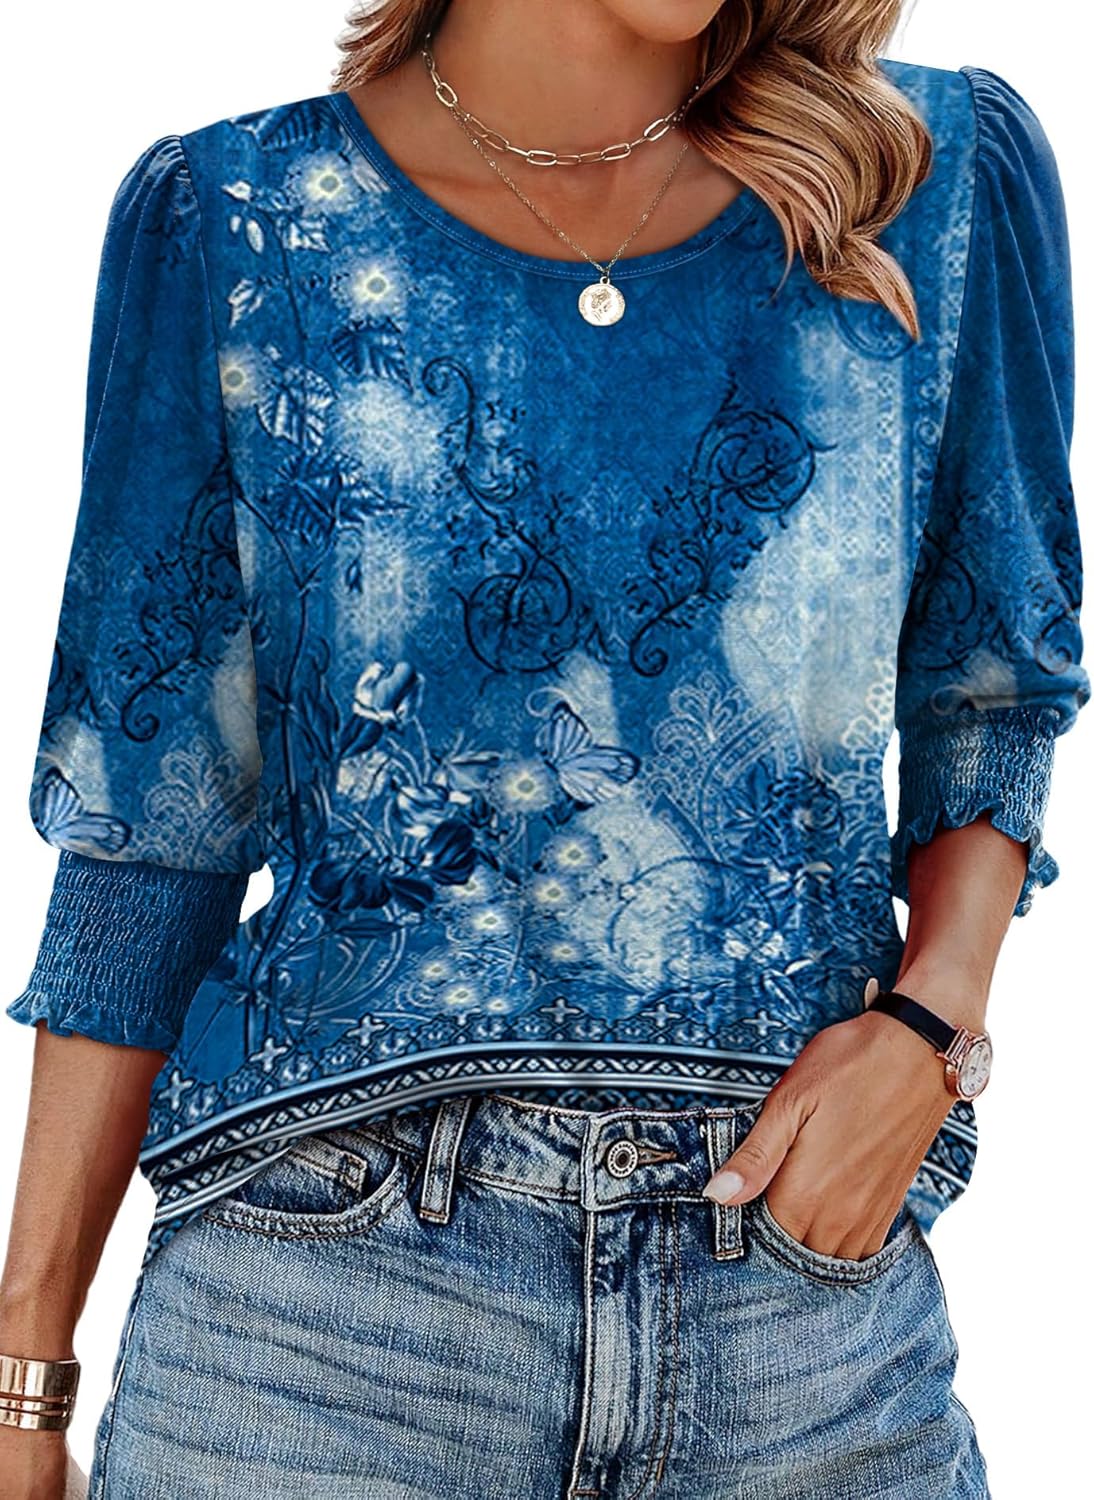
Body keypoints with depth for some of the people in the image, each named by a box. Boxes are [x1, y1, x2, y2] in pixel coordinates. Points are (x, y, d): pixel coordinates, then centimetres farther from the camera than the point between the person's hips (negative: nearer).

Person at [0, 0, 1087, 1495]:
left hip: (814, 1282, 2)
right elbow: (148, 826, 1)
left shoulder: (950, 173, 1)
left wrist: (934, 1014, -7)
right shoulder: (228, 220, -2)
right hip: (329, 1280, -1)